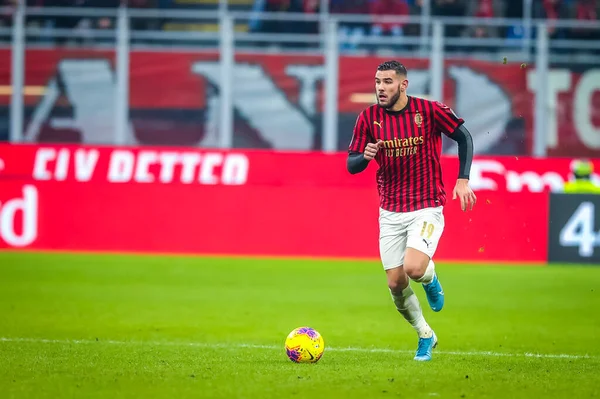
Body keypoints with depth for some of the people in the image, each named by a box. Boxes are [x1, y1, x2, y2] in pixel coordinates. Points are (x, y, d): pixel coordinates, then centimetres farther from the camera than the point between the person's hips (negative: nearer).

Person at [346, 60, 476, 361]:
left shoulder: (429, 110, -9)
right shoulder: (369, 118, -2)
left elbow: (464, 137, 1)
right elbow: (351, 165, 1)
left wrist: (463, 180, -9)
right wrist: (365, 156, -22)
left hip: (427, 208, -3)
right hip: (390, 212, 3)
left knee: (414, 268, -25)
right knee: (395, 283, 0)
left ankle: (430, 278, 13)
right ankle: (425, 335, 25)